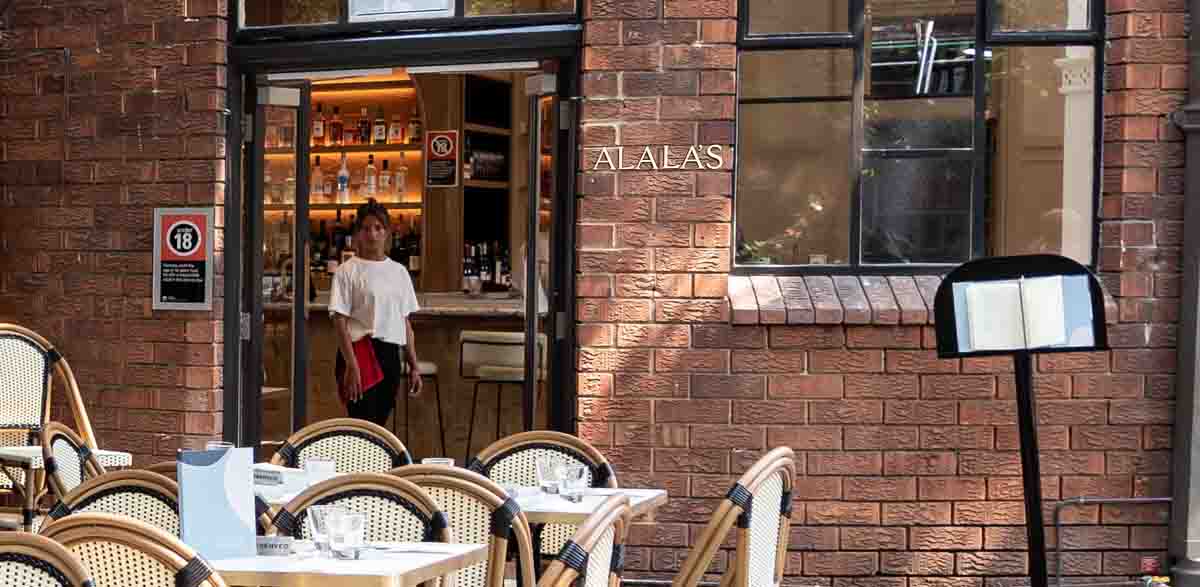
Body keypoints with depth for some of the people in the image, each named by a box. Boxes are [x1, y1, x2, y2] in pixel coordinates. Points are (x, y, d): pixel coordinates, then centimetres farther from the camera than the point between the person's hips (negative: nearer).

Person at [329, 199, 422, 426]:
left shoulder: (399, 271, 12)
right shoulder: (348, 271, -3)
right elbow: (340, 322, -8)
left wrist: (413, 366, 11)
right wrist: (352, 366, -16)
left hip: (391, 355, 5)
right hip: (361, 353, -5)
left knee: (380, 421, 9)